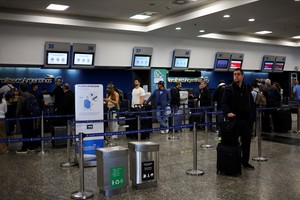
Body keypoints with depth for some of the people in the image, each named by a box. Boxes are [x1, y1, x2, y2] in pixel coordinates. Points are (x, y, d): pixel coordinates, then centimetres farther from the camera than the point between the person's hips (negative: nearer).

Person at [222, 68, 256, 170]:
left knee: (247, 141, 12)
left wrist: (252, 117, 6)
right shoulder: (229, 89, -3)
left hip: (247, 120, 5)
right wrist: (228, 112, -28)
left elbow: (252, 104, 15)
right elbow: (224, 103, -10)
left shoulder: (247, 89, 12)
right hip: (234, 119, -5)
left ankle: (245, 161, 26)